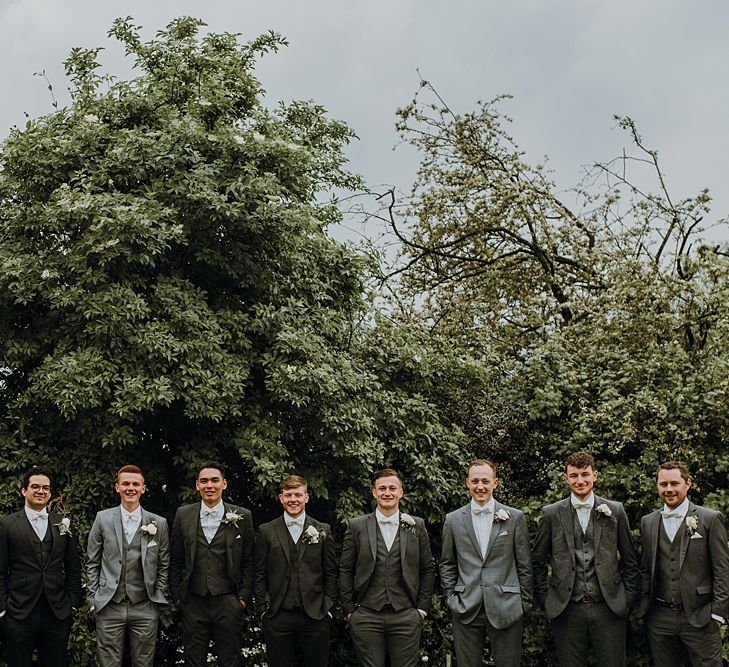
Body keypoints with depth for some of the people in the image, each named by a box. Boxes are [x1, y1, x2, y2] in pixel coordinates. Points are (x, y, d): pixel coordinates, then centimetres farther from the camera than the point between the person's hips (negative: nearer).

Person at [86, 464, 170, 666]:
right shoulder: (103, 518, 2)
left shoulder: (159, 523, 4)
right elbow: (92, 562, 5)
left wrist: (159, 600, 4)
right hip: (109, 606, -1)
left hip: (145, 609, 1)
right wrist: (93, 599, 1)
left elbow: (163, 565, 9)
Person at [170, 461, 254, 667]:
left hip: (228, 603, -1)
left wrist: (245, 596, -2)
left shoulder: (242, 516, 2)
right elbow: (176, 561, 10)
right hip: (193, 602, 1)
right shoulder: (183, 515, 6)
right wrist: (176, 595, 6)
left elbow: (249, 562, 4)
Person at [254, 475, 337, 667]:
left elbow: (330, 572, 7)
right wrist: (262, 609, 0)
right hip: (278, 617, 0)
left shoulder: (322, 530, 6)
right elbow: (260, 575, 5)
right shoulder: (266, 532, 4)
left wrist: (328, 607, 2)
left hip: (315, 615, 1)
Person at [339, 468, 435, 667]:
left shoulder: (417, 526, 7)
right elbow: (345, 570, 6)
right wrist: (349, 609, 1)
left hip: (406, 616, 1)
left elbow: (428, 570, 11)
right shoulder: (357, 526, 5)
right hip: (366, 617, 0)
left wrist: (422, 607, 5)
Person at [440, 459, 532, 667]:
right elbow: (447, 565, 12)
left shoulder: (515, 518, 3)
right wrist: (451, 598, 4)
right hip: (465, 610, 1)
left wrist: (525, 603, 2)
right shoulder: (453, 520, 7)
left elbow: (524, 565, 4)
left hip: (506, 609, -1)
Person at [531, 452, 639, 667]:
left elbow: (629, 560, 9)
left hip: (609, 608, 0)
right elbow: (537, 561, 8)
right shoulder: (551, 514, 3)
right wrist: (544, 599, 4)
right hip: (567, 611, 0)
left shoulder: (615, 511, 5)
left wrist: (629, 599, 5)